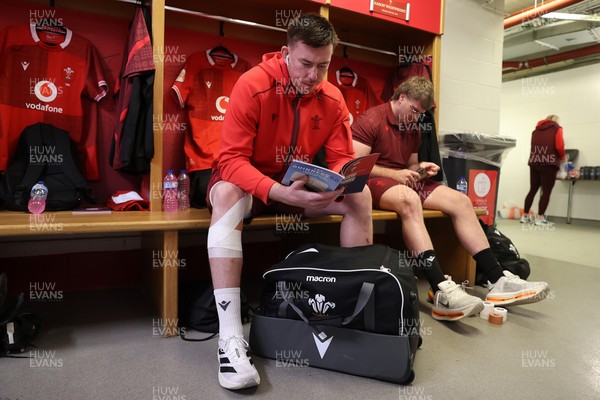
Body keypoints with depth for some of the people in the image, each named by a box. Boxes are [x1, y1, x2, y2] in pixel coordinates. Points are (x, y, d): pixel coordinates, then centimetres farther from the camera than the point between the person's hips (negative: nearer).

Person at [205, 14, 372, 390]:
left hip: (302, 185, 4)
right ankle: (231, 336, -37)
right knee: (226, 194, -37)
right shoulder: (253, 85, -21)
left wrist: (338, 183, -30)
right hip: (250, 180, -3)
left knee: (361, 195, -15)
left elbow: (342, 159, -4)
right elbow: (231, 160, -26)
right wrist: (279, 192, -42)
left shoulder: (333, 98, -7)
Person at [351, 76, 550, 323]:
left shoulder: (412, 128, 19)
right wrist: (394, 174, -18)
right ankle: (441, 291, -49)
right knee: (409, 200, -40)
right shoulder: (371, 120, -7)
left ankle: (497, 281, -14)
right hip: (374, 182, -8)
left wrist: (420, 169, 1)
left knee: (460, 201, -10)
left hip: (403, 181, 8)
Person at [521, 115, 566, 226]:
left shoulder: (536, 130, 20)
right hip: (548, 164, -5)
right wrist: (563, 157, 11)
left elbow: (535, 147, 16)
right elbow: (559, 147, -5)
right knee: (546, 191, 0)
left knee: (532, 190, 10)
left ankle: (525, 216, 12)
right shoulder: (557, 129, 5)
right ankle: (540, 218, -2)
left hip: (534, 163, 5)